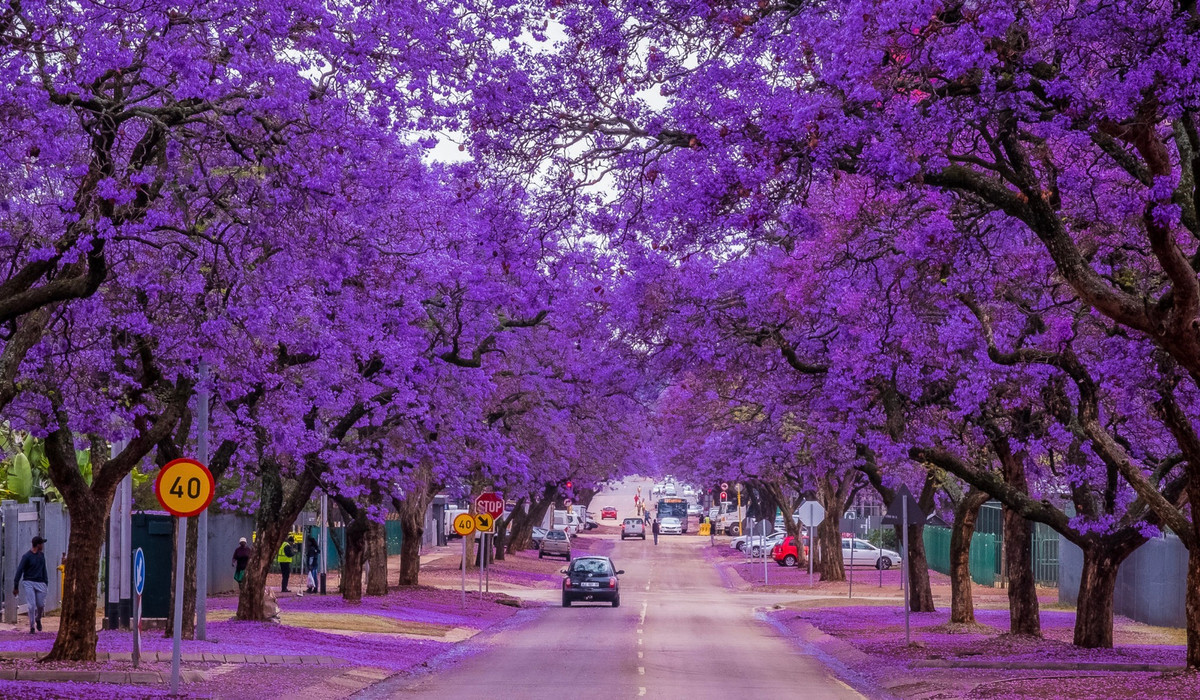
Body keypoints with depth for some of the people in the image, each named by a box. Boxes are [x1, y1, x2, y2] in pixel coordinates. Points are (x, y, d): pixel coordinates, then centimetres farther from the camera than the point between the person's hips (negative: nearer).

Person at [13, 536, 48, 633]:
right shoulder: (27, 556, -11)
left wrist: (46, 582, 14)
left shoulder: (41, 555, 10)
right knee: (32, 605, -10)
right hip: (28, 583, -5)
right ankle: (32, 627, 2)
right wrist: (15, 587, -11)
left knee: (41, 605, 3)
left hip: (40, 583, 5)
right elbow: (19, 571, -10)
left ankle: (38, 619, 34)